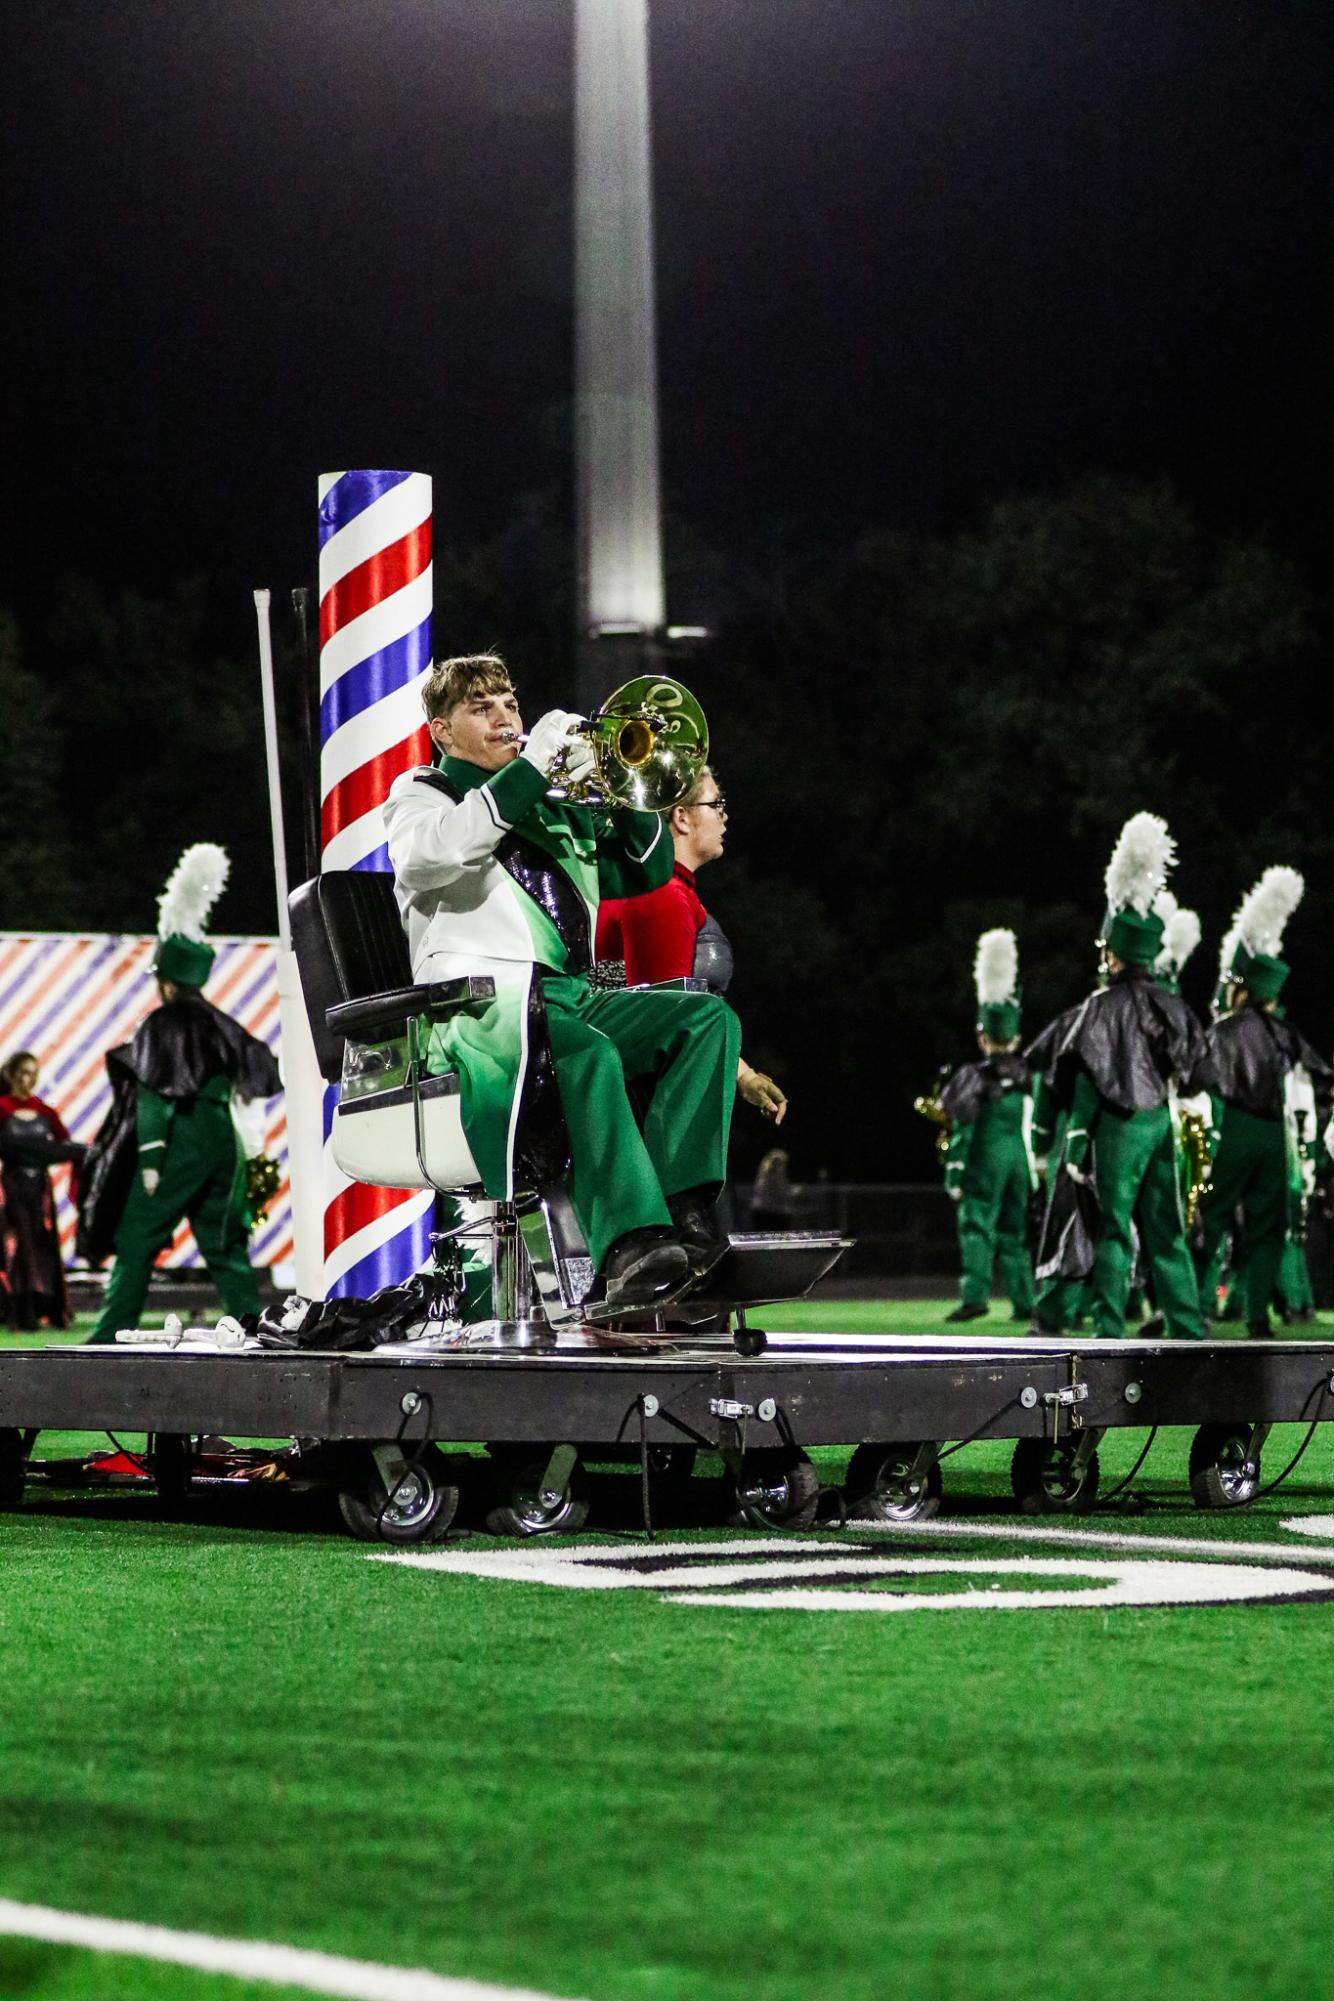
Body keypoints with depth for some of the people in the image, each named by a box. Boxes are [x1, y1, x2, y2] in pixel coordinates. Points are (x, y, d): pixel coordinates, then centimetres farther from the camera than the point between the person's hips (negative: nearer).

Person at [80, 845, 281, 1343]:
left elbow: (154, 1098, -14)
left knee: (136, 1240, -2)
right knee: (225, 1245, 10)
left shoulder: (161, 1024, -8)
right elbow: (261, 1067, 17)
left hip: (179, 1144, -7)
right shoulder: (220, 1025, 11)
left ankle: (111, 1335, -5)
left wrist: (149, 1159, -15)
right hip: (223, 1143, 7)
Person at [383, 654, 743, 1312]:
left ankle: (685, 1211, -30)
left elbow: (647, 869, 27)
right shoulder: (422, 793, 14)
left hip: (568, 996, 6)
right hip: (478, 1004, -6)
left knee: (708, 1018, -17)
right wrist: (526, 770, -12)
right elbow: (426, 854, -11)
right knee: (587, 1053, -37)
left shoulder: (556, 804, 31)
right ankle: (631, 1248, -50)